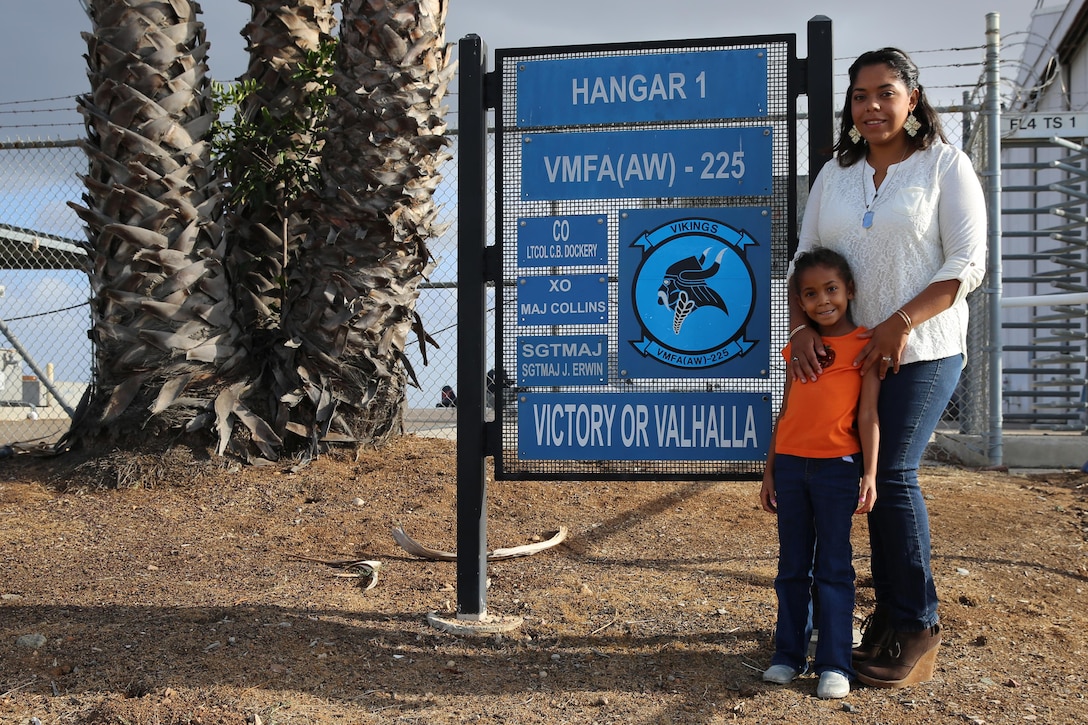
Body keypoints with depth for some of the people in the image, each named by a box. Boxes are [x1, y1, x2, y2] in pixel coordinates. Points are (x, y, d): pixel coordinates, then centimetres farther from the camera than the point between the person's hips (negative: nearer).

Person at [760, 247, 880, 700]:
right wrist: (769, 471, 12)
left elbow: (867, 415, -5)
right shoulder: (800, 347, 13)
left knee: (833, 568, 0)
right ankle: (788, 654, 18)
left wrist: (870, 474, -12)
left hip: (838, 467, -4)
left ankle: (835, 665, 6)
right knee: (793, 568, 10)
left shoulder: (865, 344, -1)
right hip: (790, 464, 4)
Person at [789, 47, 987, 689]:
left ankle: (917, 625, 4)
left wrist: (899, 324, -19)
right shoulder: (835, 174, 12)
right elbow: (805, 260, 10)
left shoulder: (945, 165, -1)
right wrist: (801, 328, -8)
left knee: (893, 474, -10)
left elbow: (968, 264, -9)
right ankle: (891, 611, 22)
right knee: (873, 477, 8)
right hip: (849, 353, 5)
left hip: (923, 350, -4)